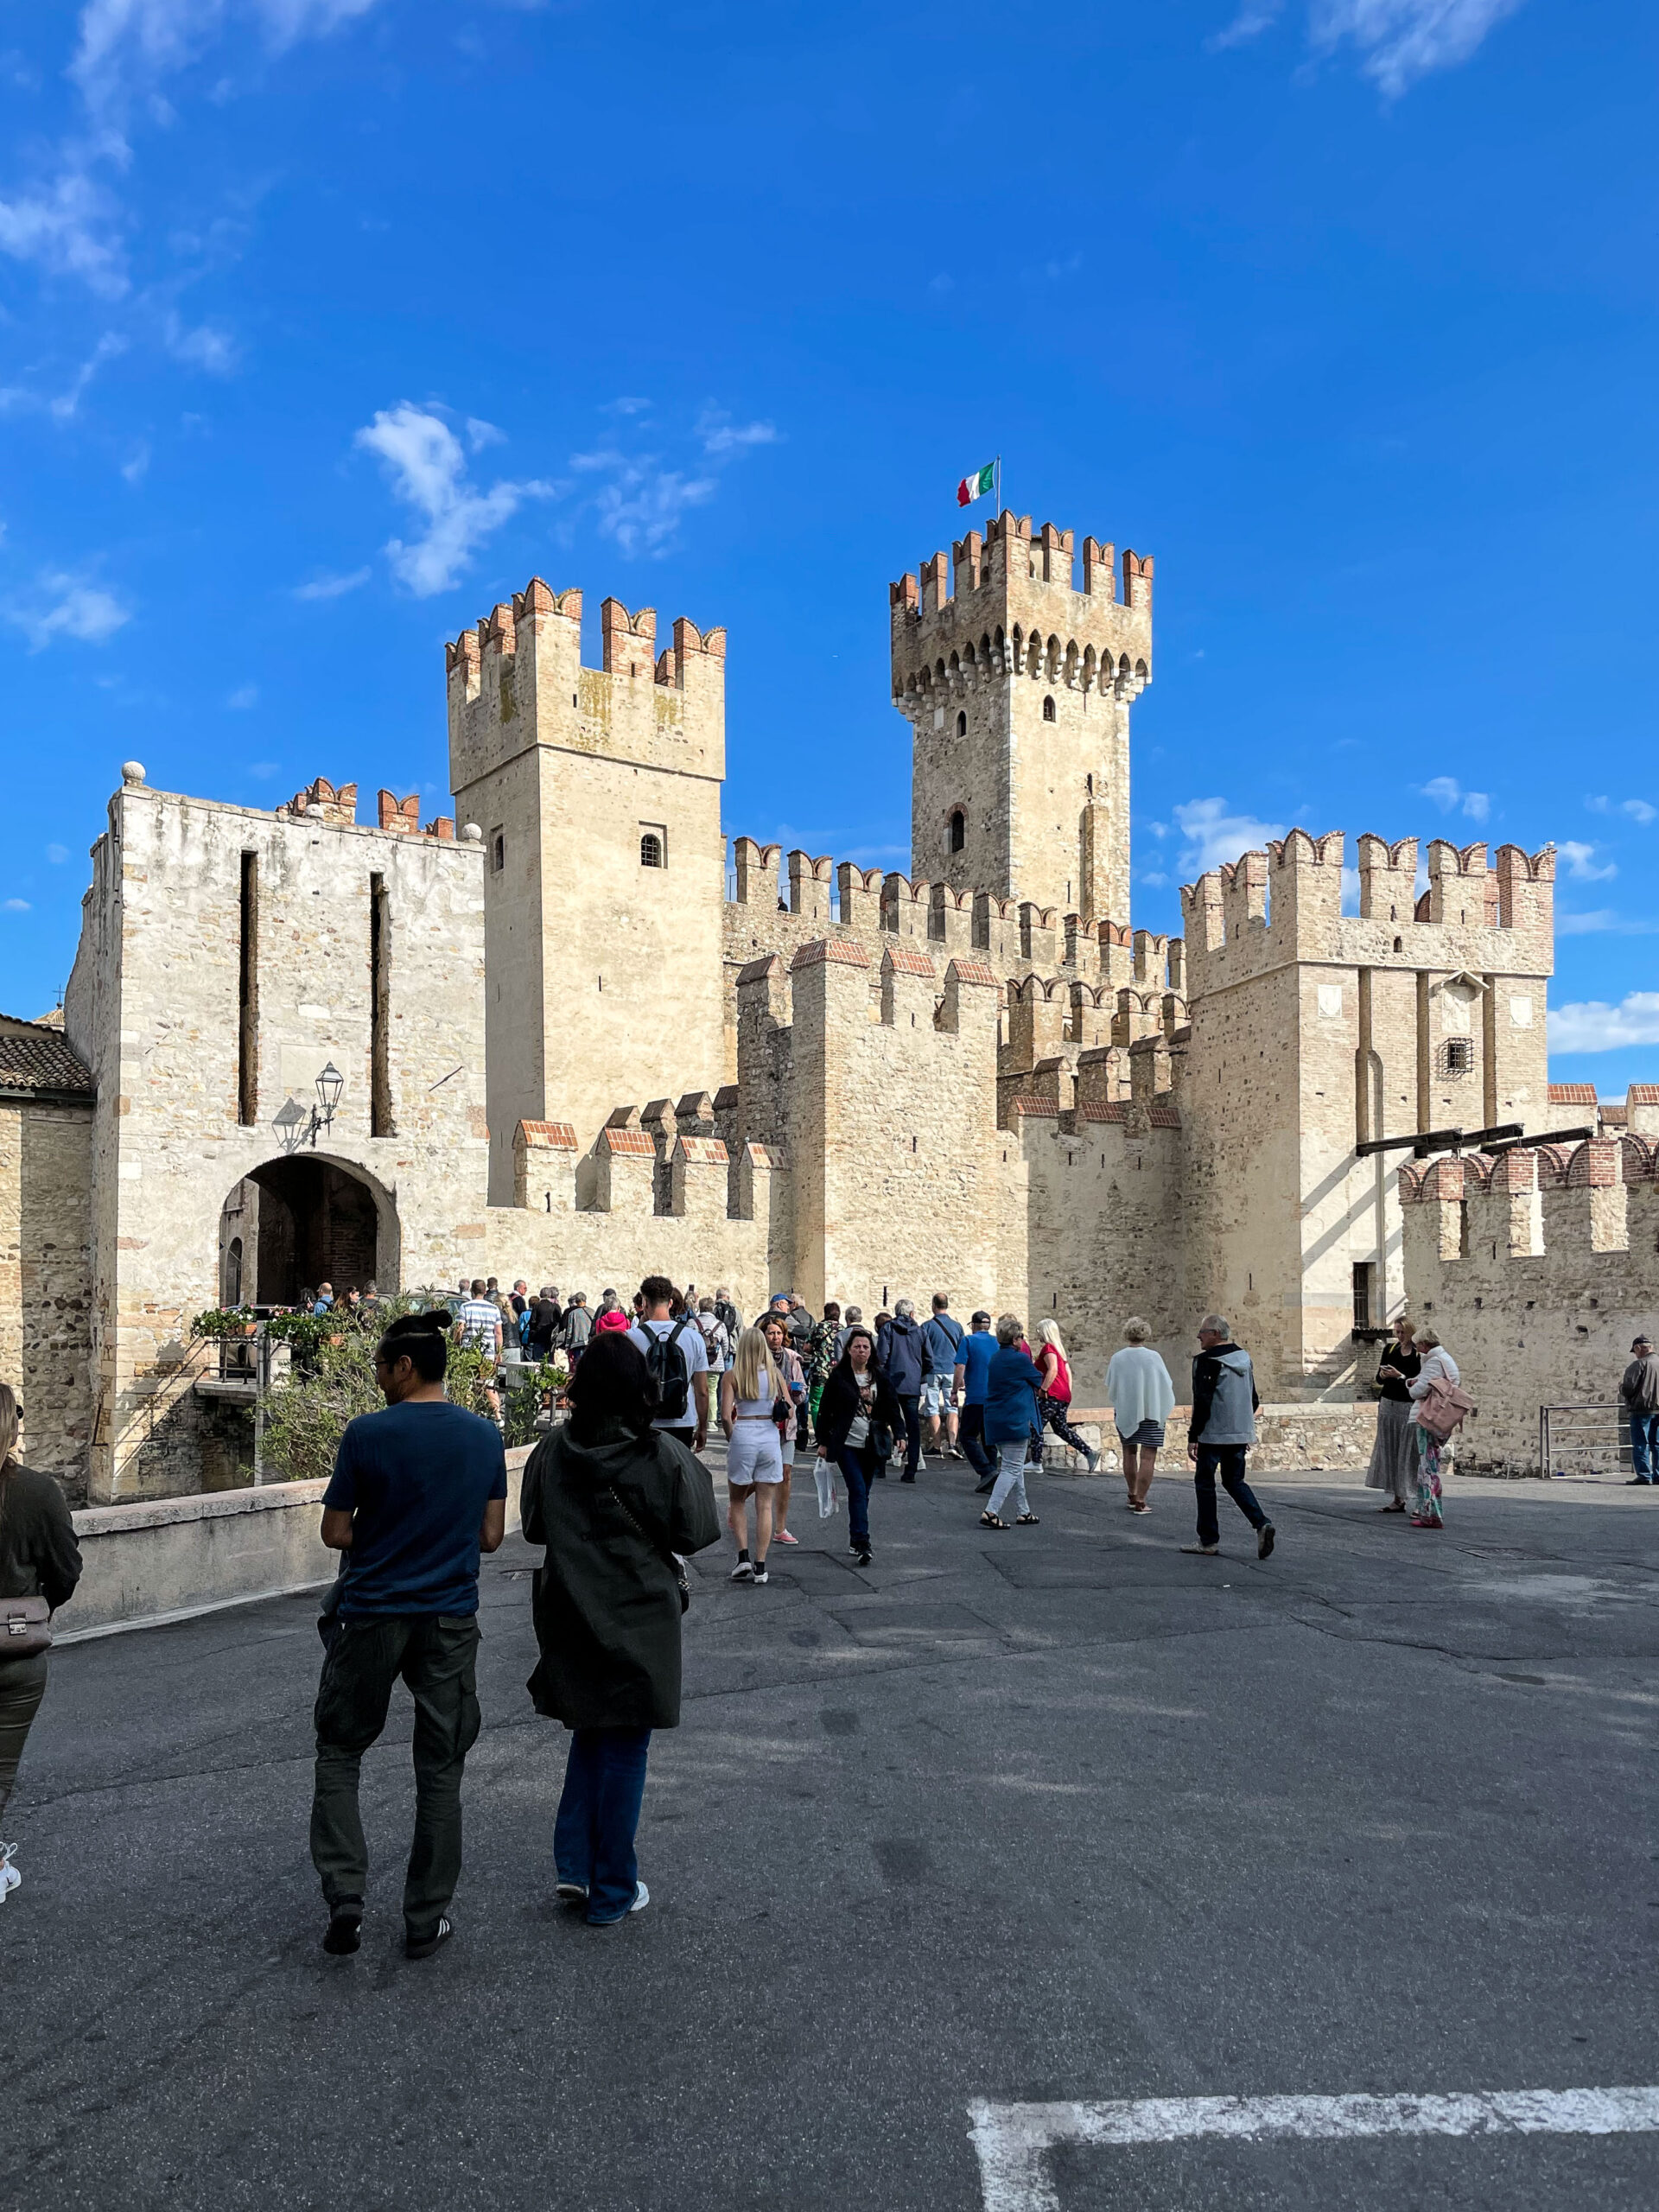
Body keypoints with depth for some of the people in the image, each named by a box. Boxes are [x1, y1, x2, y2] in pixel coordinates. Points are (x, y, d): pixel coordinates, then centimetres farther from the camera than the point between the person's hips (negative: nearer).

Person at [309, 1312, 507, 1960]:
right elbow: (490, 1536, 3)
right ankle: (426, 1920, 19)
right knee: (440, 1768, 11)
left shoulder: (367, 1435, -13)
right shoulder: (485, 1436, -3)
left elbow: (335, 1532, -7)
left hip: (372, 1615, -2)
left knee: (339, 1753, 16)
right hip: (450, 1620, 3)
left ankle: (345, 1894, 6)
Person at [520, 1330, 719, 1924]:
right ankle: (612, 1893, 19)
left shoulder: (552, 1451, -6)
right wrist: (696, 1475, 5)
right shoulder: (662, 1455, -16)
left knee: (590, 1734, 23)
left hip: (572, 1617, 3)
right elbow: (693, 1534, -8)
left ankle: (573, 1867, 18)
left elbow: (533, 1526, 6)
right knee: (625, 1748, 9)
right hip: (639, 1619, -3)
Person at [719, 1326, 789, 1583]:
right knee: (765, 1505, 6)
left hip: (742, 1436, -1)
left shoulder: (732, 1375, -3)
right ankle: (760, 1568, 5)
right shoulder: (775, 1373, 3)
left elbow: (726, 1416, -10)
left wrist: (731, 1438, 6)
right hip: (771, 1438, 2)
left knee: (737, 1502, 15)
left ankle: (743, 1556, 2)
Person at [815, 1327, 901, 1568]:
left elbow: (893, 1408, 9)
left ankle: (855, 1540, 21)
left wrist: (898, 1435, -1)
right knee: (857, 1490, -14)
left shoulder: (880, 1378, 8)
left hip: (872, 1446, 3)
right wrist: (823, 1442, 2)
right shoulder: (838, 1376, -1)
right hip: (847, 1445, -3)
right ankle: (861, 1544, -18)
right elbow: (825, 1410, 3)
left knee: (862, 1493, 9)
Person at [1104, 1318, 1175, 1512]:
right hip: (1151, 1411, -3)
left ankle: (1132, 1496, 28)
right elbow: (1167, 1384, -5)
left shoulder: (1117, 1358, -6)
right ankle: (1141, 1502, -4)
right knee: (1147, 1456, 0)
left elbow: (1110, 1387, 1)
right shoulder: (1153, 1357, -12)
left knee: (1129, 1453, 18)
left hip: (1124, 1412, 3)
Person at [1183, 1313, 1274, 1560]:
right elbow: (1254, 1400, 17)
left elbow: (1202, 1403, -20)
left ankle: (1209, 1541, 9)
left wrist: (1193, 1437, -16)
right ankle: (1261, 1523, -2)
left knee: (1204, 1483, 5)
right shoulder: (1244, 1358, 11)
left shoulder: (1207, 1361, -15)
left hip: (1214, 1435, -7)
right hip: (1241, 1434, 8)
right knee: (1234, 1481, 17)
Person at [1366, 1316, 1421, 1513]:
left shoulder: (1420, 1355, -6)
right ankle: (1397, 1498, 8)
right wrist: (1382, 1375, -8)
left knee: (1408, 1452, -6)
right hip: (1388, 1405, 5)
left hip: (1408, 1408, -5)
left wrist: (1400, 1376, -19)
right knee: (1389, 1451, 4)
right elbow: (1379, 1379, 13)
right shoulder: (1389, 1349, 10)